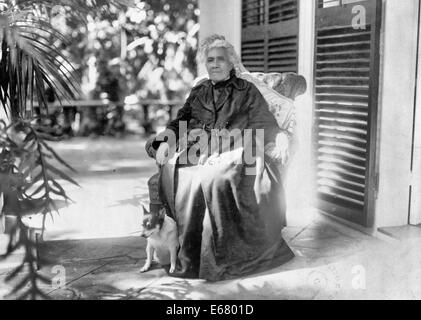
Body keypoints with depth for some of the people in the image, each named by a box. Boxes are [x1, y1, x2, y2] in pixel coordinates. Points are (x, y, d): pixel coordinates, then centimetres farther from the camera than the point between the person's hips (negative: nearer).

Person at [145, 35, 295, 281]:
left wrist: (280, 139, -11)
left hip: (233, 152, -3)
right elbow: (181, 121, 19)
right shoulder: (198, 92, 25)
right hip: (198, 151, 3)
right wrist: (165, 142, 1)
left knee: (215, 178, -35)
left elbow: (265, 123, 9)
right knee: (169, 174, -26)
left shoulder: (247, 91, 16)